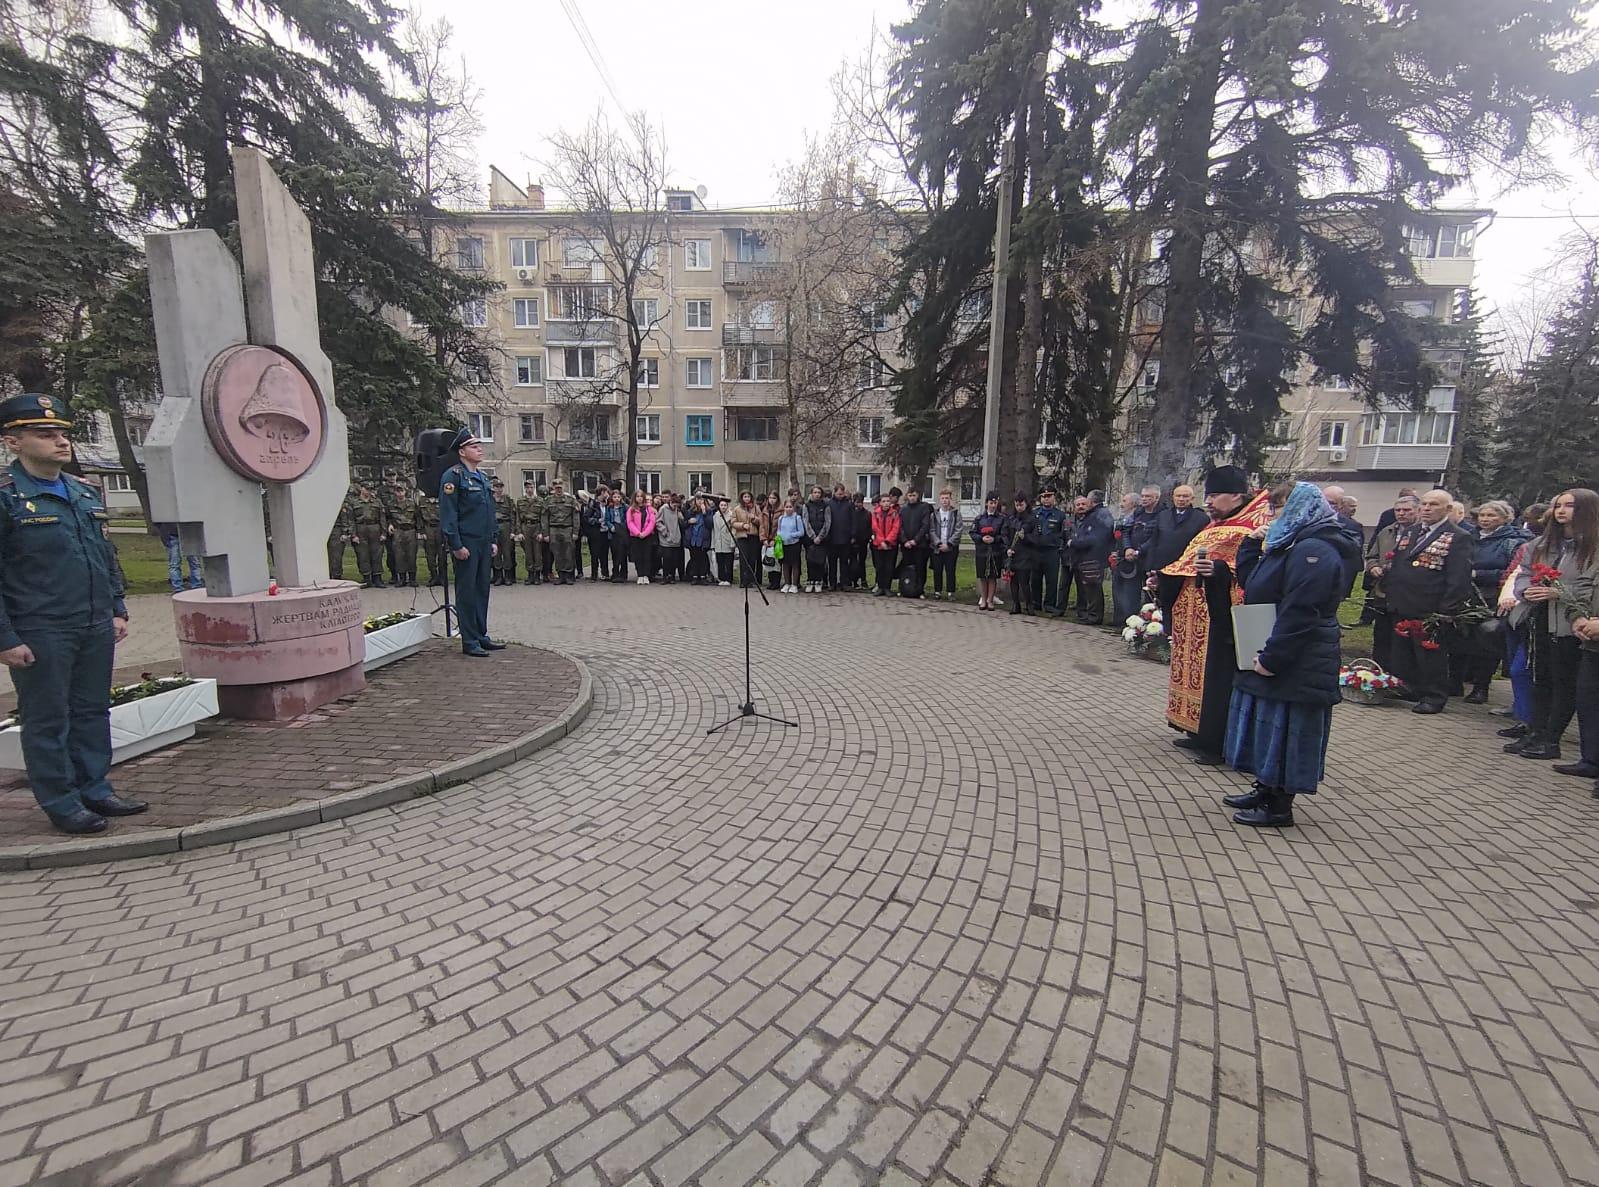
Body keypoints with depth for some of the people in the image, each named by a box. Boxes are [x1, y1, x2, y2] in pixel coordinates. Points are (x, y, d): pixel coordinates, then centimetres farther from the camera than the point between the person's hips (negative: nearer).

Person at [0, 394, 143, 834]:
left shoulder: (86, 492, 11)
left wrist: (117, 610, 13)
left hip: (96, 629, 6)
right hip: (39, 635, -6)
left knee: (93, 712, 13)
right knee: (47, 720, 6)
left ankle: (96, 790, 25)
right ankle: (61, 805, 17)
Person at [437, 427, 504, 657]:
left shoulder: (482, 476, 17)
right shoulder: (453, 476, -8)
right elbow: (448, 513, -14)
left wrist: (493, 540, 17)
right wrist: (456, 545, -17)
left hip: (484, 544, 8)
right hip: (466, 545, -8)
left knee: (482, 589, 11)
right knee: (467, 591, -1)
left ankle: (481, 636, 21)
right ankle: (469, 642, 5)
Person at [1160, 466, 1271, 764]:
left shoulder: (1250, 529, -11)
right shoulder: (1214, 528, 17)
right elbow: (1189, 566, 25)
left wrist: (1220, 569, -34)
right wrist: (1164, 578, 16)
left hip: (1221, 620, -9)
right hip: (1198, 619, 9)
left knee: (1218, 678, -4)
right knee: (1198, 672, 13)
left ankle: (1218, 743, 5)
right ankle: (1200, 733, 23)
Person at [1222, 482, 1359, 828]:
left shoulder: (1314, 550, -18)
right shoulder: (1291, 545, 15)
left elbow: (1299, 613, -25)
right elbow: (1250, 583, 20)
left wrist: (1271, 657, -24)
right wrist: (1251, 544, 10)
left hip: (1296, 665, -10)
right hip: (1271, 658, 10)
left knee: (1284, 730, -1)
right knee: (1268, 727, 17)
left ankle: (1279, 806, 10)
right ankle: (1265, 790, 29)